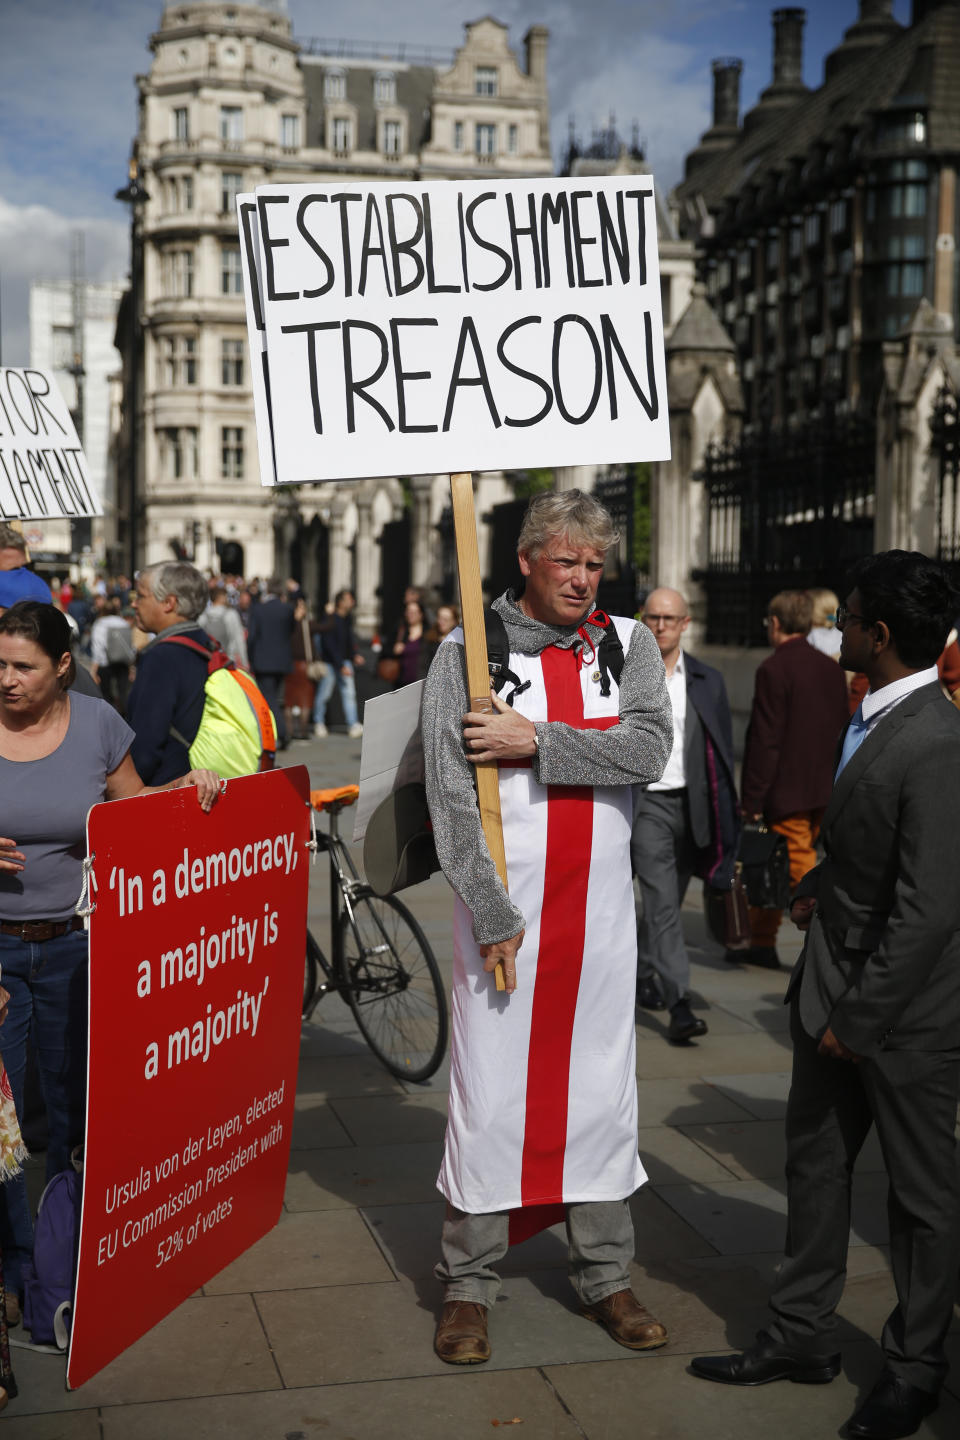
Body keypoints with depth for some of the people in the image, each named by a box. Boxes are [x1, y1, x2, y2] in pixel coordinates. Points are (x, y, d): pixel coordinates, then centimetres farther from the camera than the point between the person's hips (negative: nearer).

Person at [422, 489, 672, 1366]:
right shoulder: (468, 652, -3)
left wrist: (536, 742, -18)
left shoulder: (628, 644, 6)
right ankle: (468, 1286, 14)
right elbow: (450, 796, -8)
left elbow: (649, 749, -11)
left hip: (600, 907, 3)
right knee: (490, 1090, 1)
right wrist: (492, 914, -13)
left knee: (601, 1087, 9)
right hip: (503, 905, -3)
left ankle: (606, 1277, 22)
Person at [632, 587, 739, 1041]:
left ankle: (640, 971, 38)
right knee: (662, 902, -12)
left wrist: (725, 813, 7)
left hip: (692, 804, 4)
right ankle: (678, 1004, -14)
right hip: (646, 803, -4)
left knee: (666, 901, 15)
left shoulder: (707, 680, 9)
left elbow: (723, 749, 12)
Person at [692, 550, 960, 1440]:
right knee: (814, 1162, 18)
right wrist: (820, 887, 10)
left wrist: (859, 1017, -21)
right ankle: (802, 1335, 35)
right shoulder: (871, 721, 5)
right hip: (834, 984, 9)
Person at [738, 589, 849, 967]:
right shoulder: (831, 667, 8)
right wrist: (834, 785, 21)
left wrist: (751, 801, -11)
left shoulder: (774, 669, -14)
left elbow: (764, 740, -15)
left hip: (788, 792, -8)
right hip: (825, 790, 8)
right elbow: (841, 730, 13)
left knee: (802, 870, -3)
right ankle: (760, 942, 28)